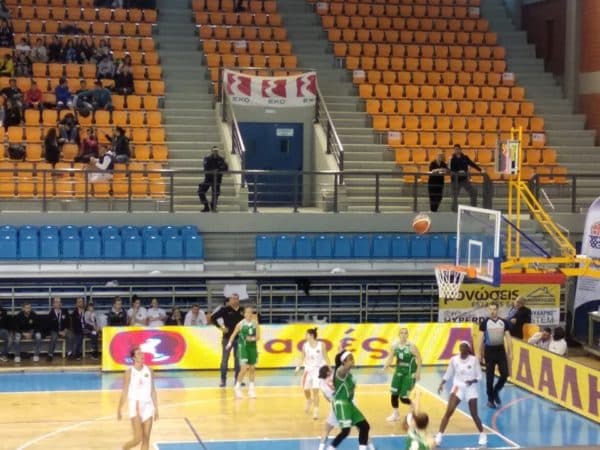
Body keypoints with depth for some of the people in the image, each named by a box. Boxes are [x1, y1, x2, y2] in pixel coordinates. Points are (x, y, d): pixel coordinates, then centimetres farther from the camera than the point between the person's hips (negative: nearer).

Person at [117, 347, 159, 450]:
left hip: (148, 406, 4)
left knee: (146, 440, 3)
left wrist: (156, 409, 8)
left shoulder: (149, 371, 5)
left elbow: (153, 391, 10)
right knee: (138, 439, -10)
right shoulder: (129, 372, -6)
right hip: (135, 407, -4)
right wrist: (119, 410, -3)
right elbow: (124, 392, -3)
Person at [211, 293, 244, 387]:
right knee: (225, 359, 0)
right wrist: (220, 327, -11)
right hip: (227, 338, -3)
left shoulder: (242, 311, 3)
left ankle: (238, 379, 16)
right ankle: (223, 380, 7)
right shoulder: (225, 310, -6)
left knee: (238, 359, 7)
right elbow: (213, 318, -6)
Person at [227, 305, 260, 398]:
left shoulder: (255, 324, -1)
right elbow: (234, 334, 3)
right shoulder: (241, 324, -6)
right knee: (244, 368, -13)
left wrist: (253, 338, -20)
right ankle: (238, 387, 3)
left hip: (252, 347, 3)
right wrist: (230, 343, -8)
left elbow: (258, 337, -1)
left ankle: (251, 389, 21)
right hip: (243, 346, -3)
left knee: (252, 368, 10)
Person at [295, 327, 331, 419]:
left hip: (318, 369, -3)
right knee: (306, 389, 10)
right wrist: (299, 367, -12)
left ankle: (316, 411, -4)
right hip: (308, 369, 3)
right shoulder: (305, 345, -2)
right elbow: (302, 357, 2)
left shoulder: (321, 345, -9)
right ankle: (309, 401, 44)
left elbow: (325, 357, -2)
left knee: (315, 391, -11)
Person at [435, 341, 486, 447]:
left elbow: (479, 376, -4)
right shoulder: (454, 359, -2)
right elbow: (448, 374, 7)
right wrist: (441, 384, -7)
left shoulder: (474, 360, -8)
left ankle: (482, 435, 25)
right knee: (448, 412, -12)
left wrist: (472, 381, -25)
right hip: (458, 387, 1)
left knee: (474, 414, 2)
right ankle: (439, 436, -10)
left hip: (471, 389, -1)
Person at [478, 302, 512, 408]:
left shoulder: (503, 322, 3)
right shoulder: (484, 323, -4)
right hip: (489, 350, -2)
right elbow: (481, 340, -1)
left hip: (500, 350, 2)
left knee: (505, 374, -4)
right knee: (490, 376, 1)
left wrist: (510, 353, 0)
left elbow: (508, 338, 5)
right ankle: (490, 399, 12)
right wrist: (480, 355, -3)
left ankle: (496, 391, 22)